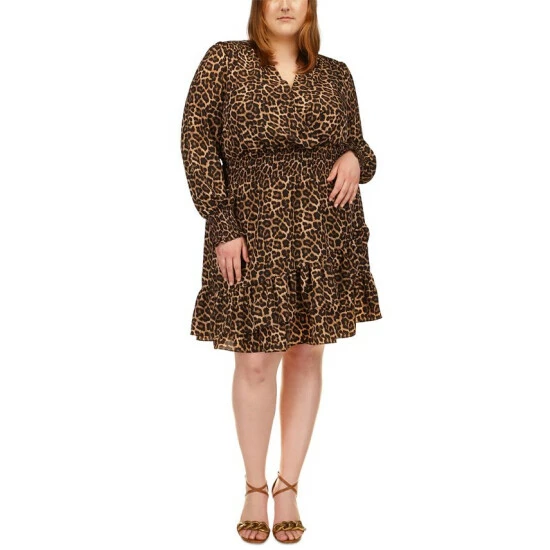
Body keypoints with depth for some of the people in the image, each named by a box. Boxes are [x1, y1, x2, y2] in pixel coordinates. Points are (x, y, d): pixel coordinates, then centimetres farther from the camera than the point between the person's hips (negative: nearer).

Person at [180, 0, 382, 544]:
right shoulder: (224, 60, 3)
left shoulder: (335, 74, 11)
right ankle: (254, 489, 19)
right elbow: (197, 139, -2)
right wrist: (221, 224, -10)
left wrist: (355, 159, -7)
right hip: (254, 231, -2)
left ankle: (288, 488, 20)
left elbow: (357, 146, 18)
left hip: (325, 232, 3)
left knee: (307, 353, 7)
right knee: (255, 360, 0)